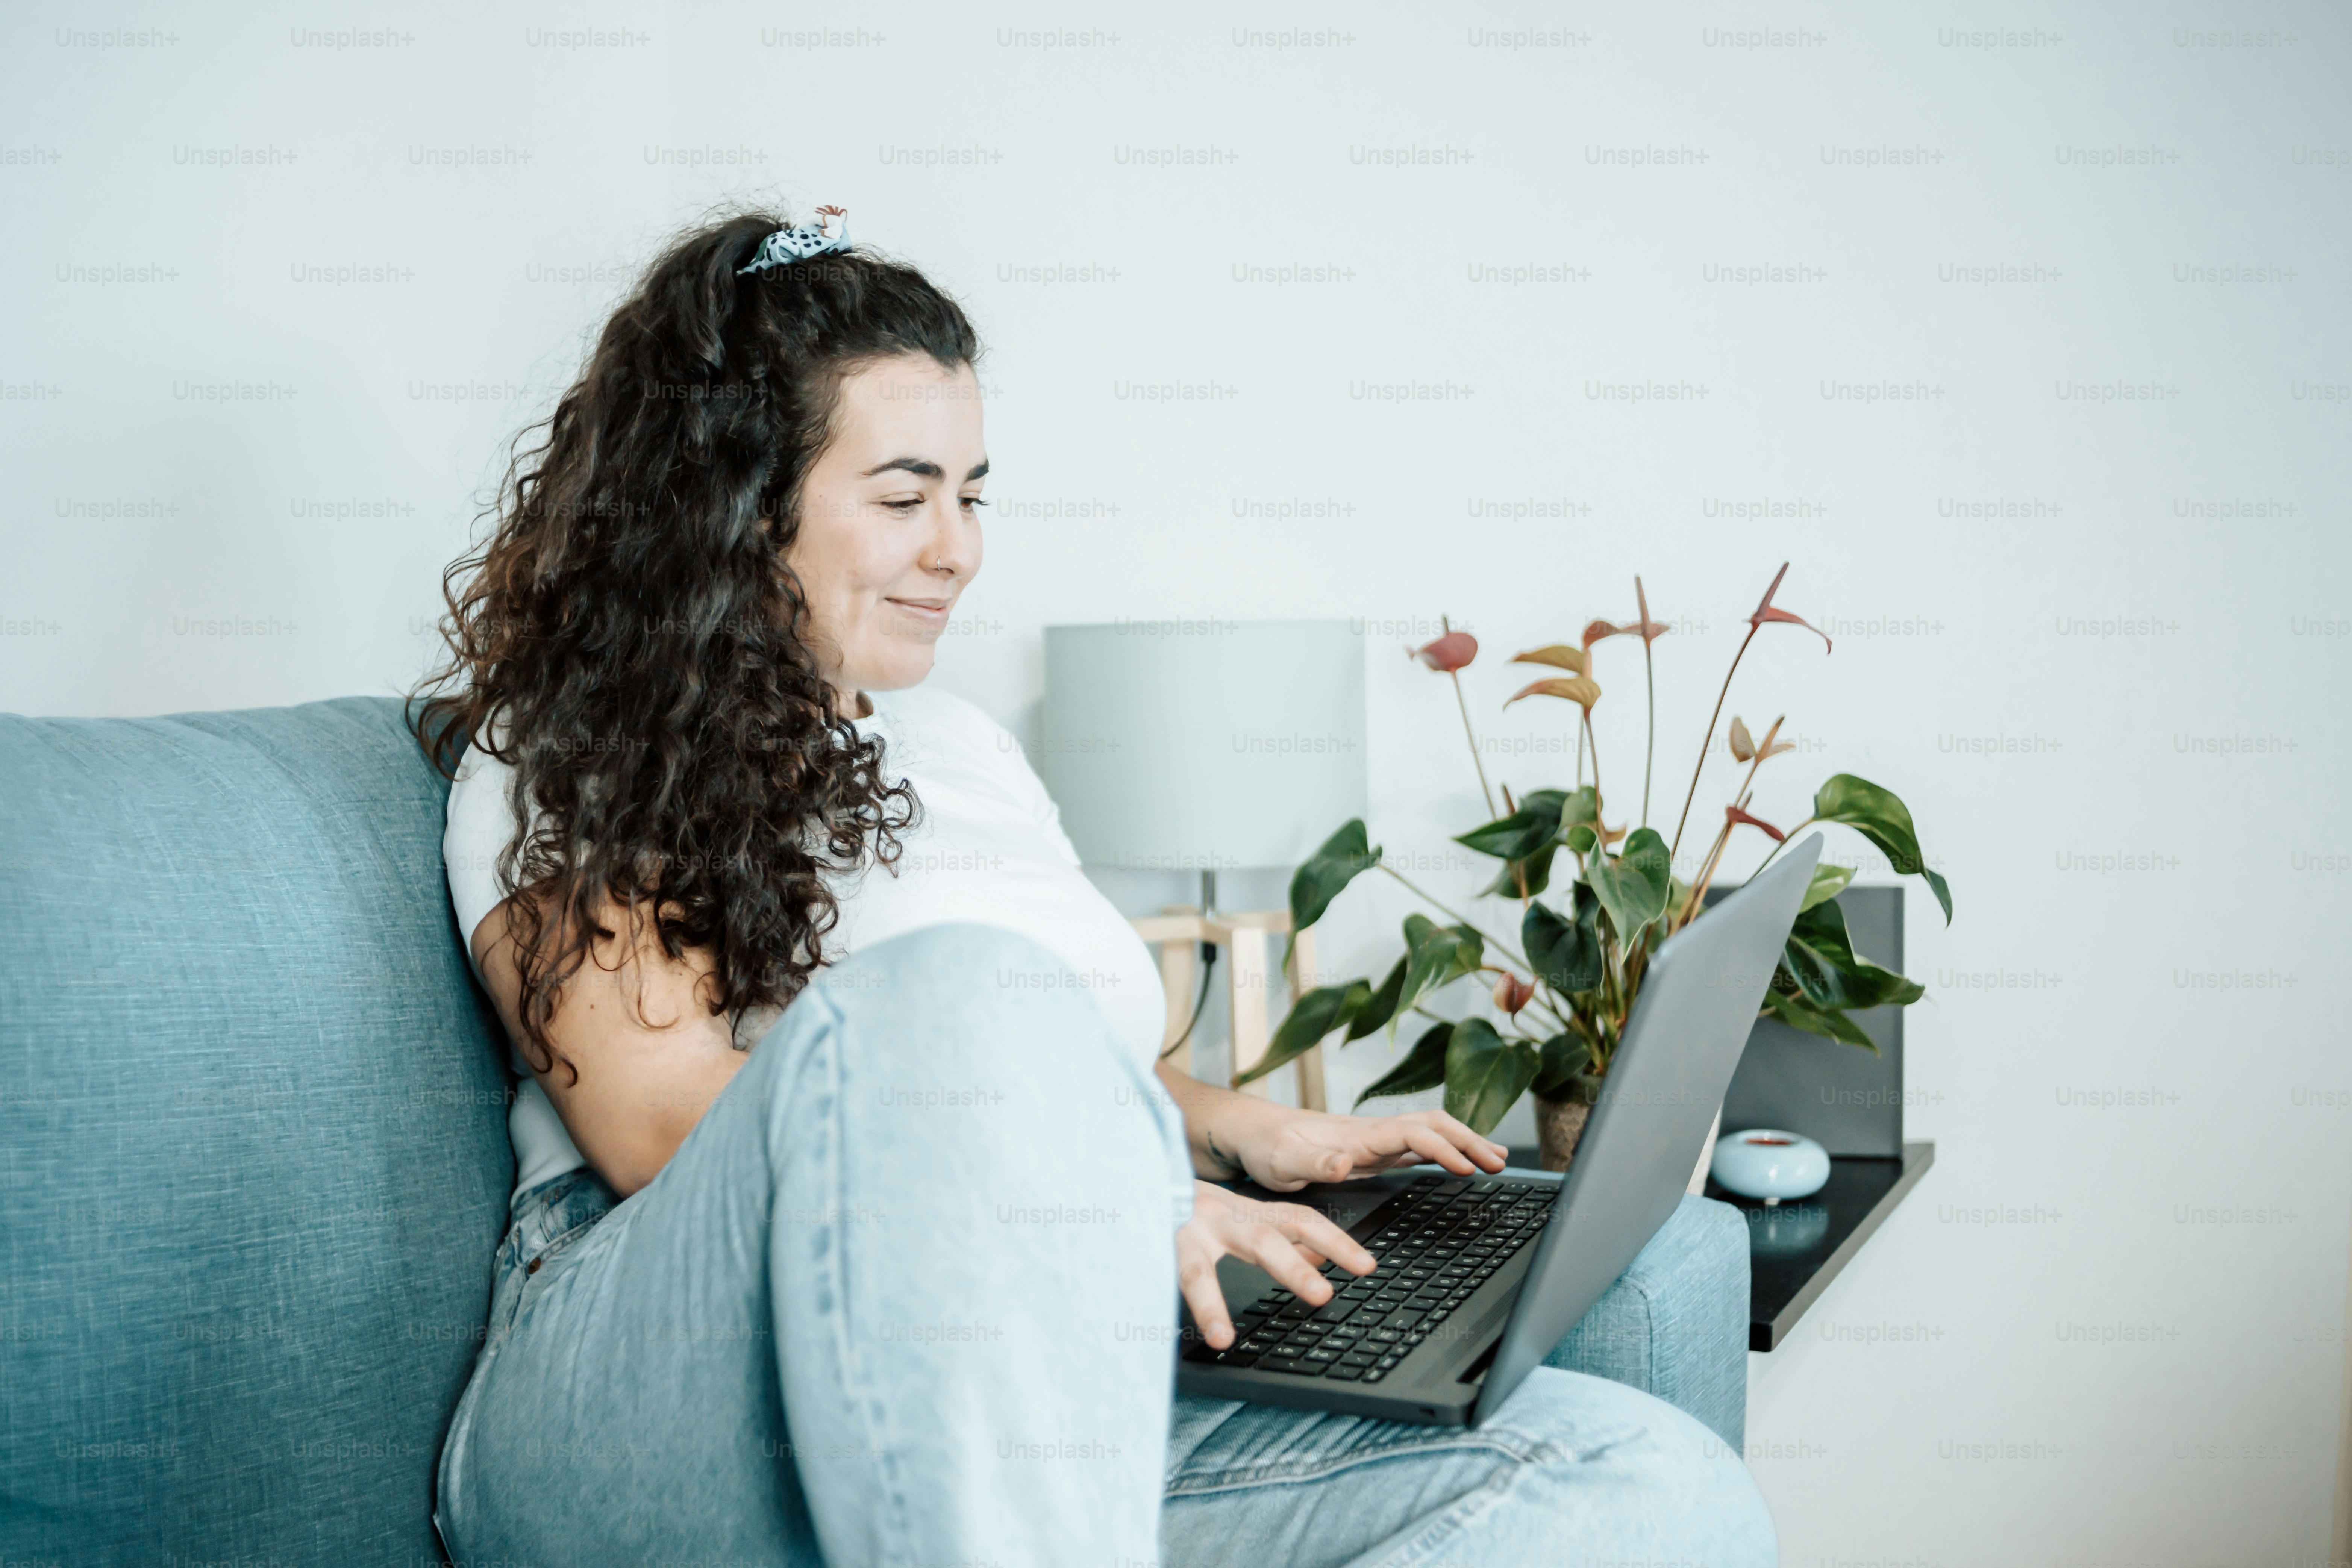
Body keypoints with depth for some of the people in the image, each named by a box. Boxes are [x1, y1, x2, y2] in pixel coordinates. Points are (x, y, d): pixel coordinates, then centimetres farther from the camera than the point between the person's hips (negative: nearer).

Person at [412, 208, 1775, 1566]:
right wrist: (1115, 1202, -17)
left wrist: (1240, 1131, 14)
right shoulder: (559, 771, 7)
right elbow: (662, 1124, -8)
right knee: (966, 995, -38)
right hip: (657, 1410, -5)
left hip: (1047, 1435, 6)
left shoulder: (970, 752, 27)